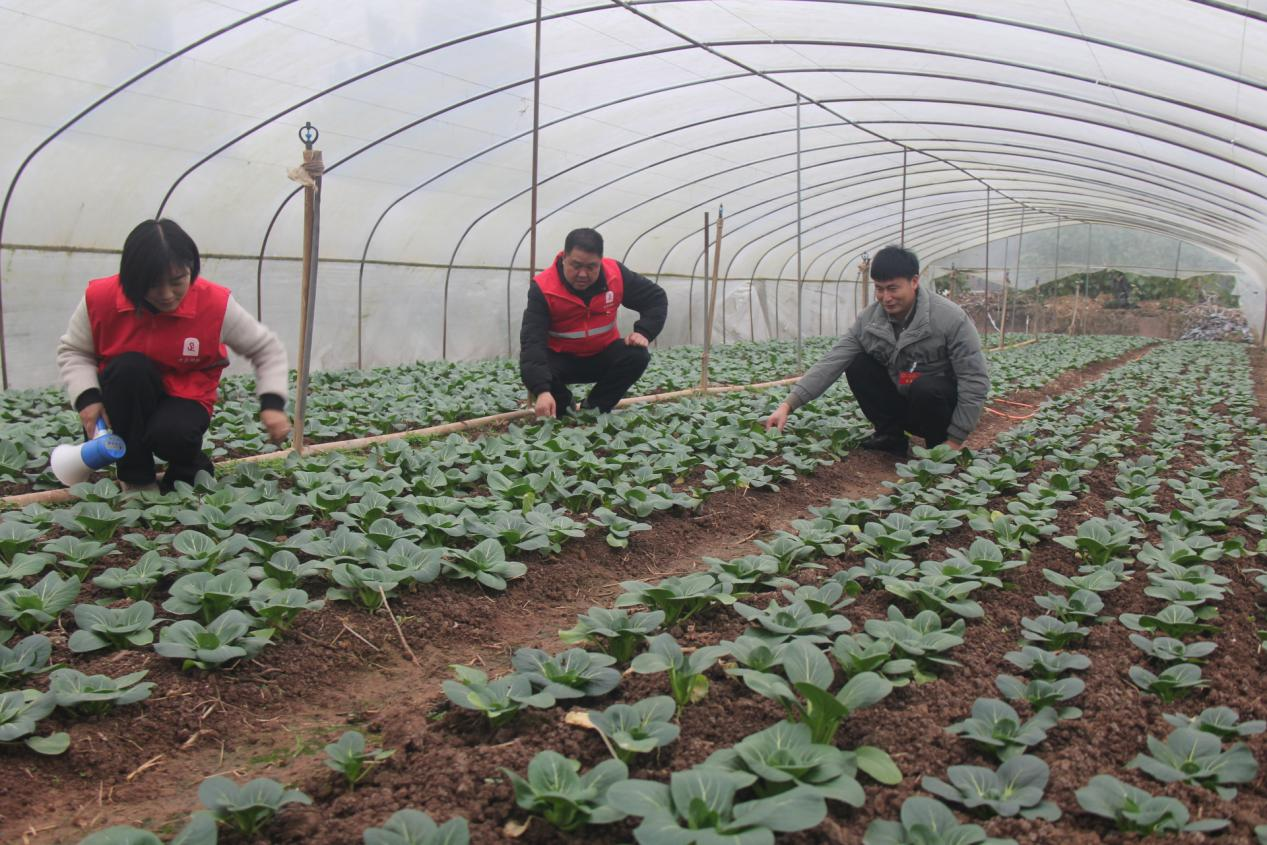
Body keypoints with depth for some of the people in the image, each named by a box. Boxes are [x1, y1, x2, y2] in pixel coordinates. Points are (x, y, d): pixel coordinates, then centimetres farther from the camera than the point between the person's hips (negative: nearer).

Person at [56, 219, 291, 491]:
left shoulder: (215, 304, -19)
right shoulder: (100, 298, -17)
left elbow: (266, 348, -9)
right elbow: (72, 351, -3)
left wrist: (272, 404, -23)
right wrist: (87, 398, -22)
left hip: (184, 397, -2)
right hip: (125, 398, 2)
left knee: (171, 434, -37)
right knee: (130, 366, -34)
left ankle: (191, 467, 3)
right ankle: (136, 477, -16)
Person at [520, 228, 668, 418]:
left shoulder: (615, 274, -14)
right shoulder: (543, 288, -25)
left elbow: (656, 298, -1)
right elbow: (532, 341, -33)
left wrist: (643, 332, -21)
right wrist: (542, 390, -47)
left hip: (603, 354, 3)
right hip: (560, 358, -3)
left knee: (637, 356, -26)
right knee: (532, 372, -33)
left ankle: (592, 409, -5)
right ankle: (563, 412, 1)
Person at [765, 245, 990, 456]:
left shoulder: (951, 318, -23)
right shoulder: (869, 319, -10)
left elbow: (975, 380, -21)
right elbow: (830, 363, -14)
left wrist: (954, 442, -23)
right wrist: (788, 404, -26)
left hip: (941, 402, -4)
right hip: (903, 403, 4)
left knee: (925, 387, -35)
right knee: (857, 366, -13)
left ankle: (938, 444, -7)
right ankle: (891, 436, 0)